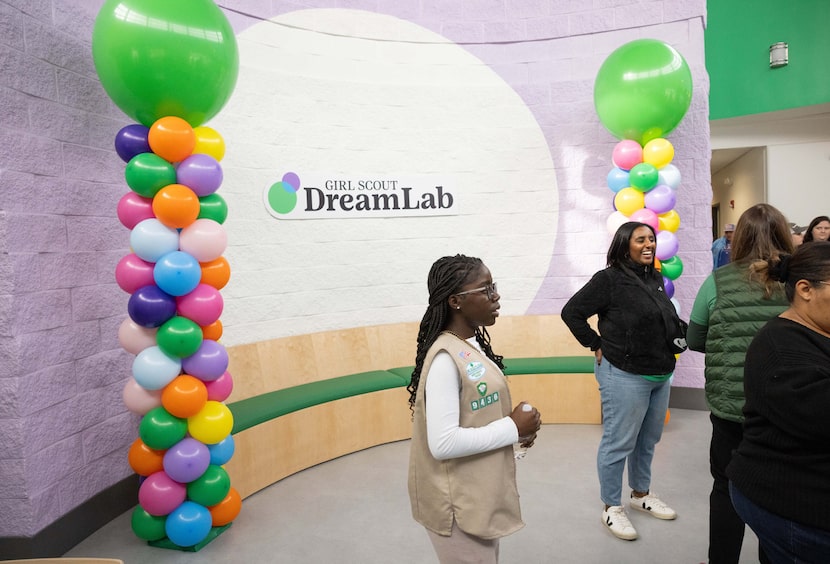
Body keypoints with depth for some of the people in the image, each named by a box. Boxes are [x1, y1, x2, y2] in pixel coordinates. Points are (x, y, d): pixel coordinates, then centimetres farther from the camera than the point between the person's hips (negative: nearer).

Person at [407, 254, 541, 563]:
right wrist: (512, 429, -21)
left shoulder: (474, 343, 2)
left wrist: (515, 427, -4)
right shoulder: (446, 358, -26)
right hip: (459, 504, -9)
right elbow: (443, 443, -30)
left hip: (481, 493, 9)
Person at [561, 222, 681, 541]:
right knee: (618, 443, 3)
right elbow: (571, 312, -13)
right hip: (625, 376, -7)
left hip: (661, 375, 8)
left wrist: (678, 337, 5)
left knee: (648, 441, 19)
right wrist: (596, 346, -12)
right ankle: (612, 508, 19)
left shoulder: (655, 278, 9)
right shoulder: (609, 279, -13)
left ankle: (641, 494, 39)